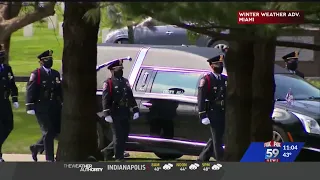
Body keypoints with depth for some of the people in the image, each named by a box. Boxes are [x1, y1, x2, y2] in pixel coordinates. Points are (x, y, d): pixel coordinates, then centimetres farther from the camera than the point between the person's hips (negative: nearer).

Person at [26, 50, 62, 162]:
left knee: (56, 131, 6)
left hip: (54, 107, 6)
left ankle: (37, 147, 27)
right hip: (42, 108, -6)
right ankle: (50, 158, 0)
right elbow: (30, 90, -10)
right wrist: (30, 106, -17)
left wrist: (63, 103, 16)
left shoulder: (56, 74, 14)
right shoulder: (36, 74, -5)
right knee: (48, 132, -7)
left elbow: (60, 90, 18)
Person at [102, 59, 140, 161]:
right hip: (115, 114, -6)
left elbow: (131, 97, 19)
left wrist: (135, 110, 11)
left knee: (125, 135, 12)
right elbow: (105, 99, -12)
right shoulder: (109, 83, -5)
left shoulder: (125, 82, 16)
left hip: (125, 114, 6)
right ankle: (119, 158, -3)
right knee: (118, 137, -5)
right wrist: (107, 114, -20)